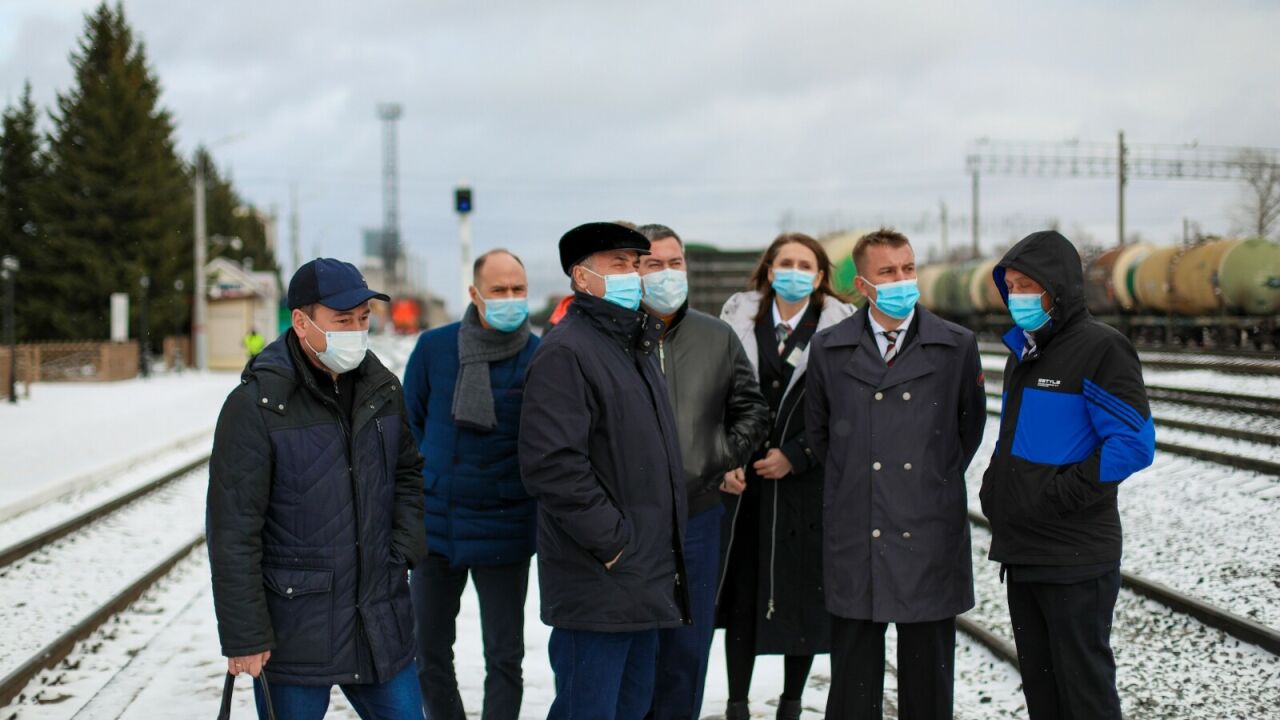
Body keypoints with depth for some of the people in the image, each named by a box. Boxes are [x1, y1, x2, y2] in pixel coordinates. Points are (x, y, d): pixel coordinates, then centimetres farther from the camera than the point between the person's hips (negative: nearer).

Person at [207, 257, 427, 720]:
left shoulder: (382, 389, 5)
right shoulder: (257, 405, -13)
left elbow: (408, 473, 21)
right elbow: (233, 533, -13)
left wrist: (404, 547, 6)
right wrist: (243, 636, -13)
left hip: (382, 624, 5)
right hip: (294, 634, -5)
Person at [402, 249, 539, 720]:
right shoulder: (434, 347, -2)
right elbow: (410, 421, 10)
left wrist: (517, 486, -8)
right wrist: (426, 478, 6)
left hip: (504, 531, -3)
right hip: (435, 523, 3)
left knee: (505, 655, 5)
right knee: (429, 653, 13)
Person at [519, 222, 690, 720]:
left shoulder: (637, 347, 17)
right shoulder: (566, 351, -13)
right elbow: (551, 464, -22)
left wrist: (661, 557, 17)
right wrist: (612, 543, -18)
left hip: (644, 580, 9)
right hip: (597, 584, -9)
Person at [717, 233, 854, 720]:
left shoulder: (838, 327, -1)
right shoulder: (739, 317, 6)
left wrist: (794, 456, -10)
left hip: (806, 479, -2)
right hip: (743, 478, 2)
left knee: (803, 593, 4)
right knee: (742, 591, 4)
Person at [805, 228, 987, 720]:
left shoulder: (957, 347, 2)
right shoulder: (829, 349, 4)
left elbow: (970, 428, 13)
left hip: (929, 537, 0)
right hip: (855, 539, 1)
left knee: (928, 680, 6)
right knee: (853, 680, 6)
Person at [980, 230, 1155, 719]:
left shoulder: (1100, 348, -11)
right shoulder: (1024, 352, 15)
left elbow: (1134, 442, -18)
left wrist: (1062, 494, -19)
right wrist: (995, 487, 8)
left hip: (1075, 558, -8)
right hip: (1020, 553, 8)